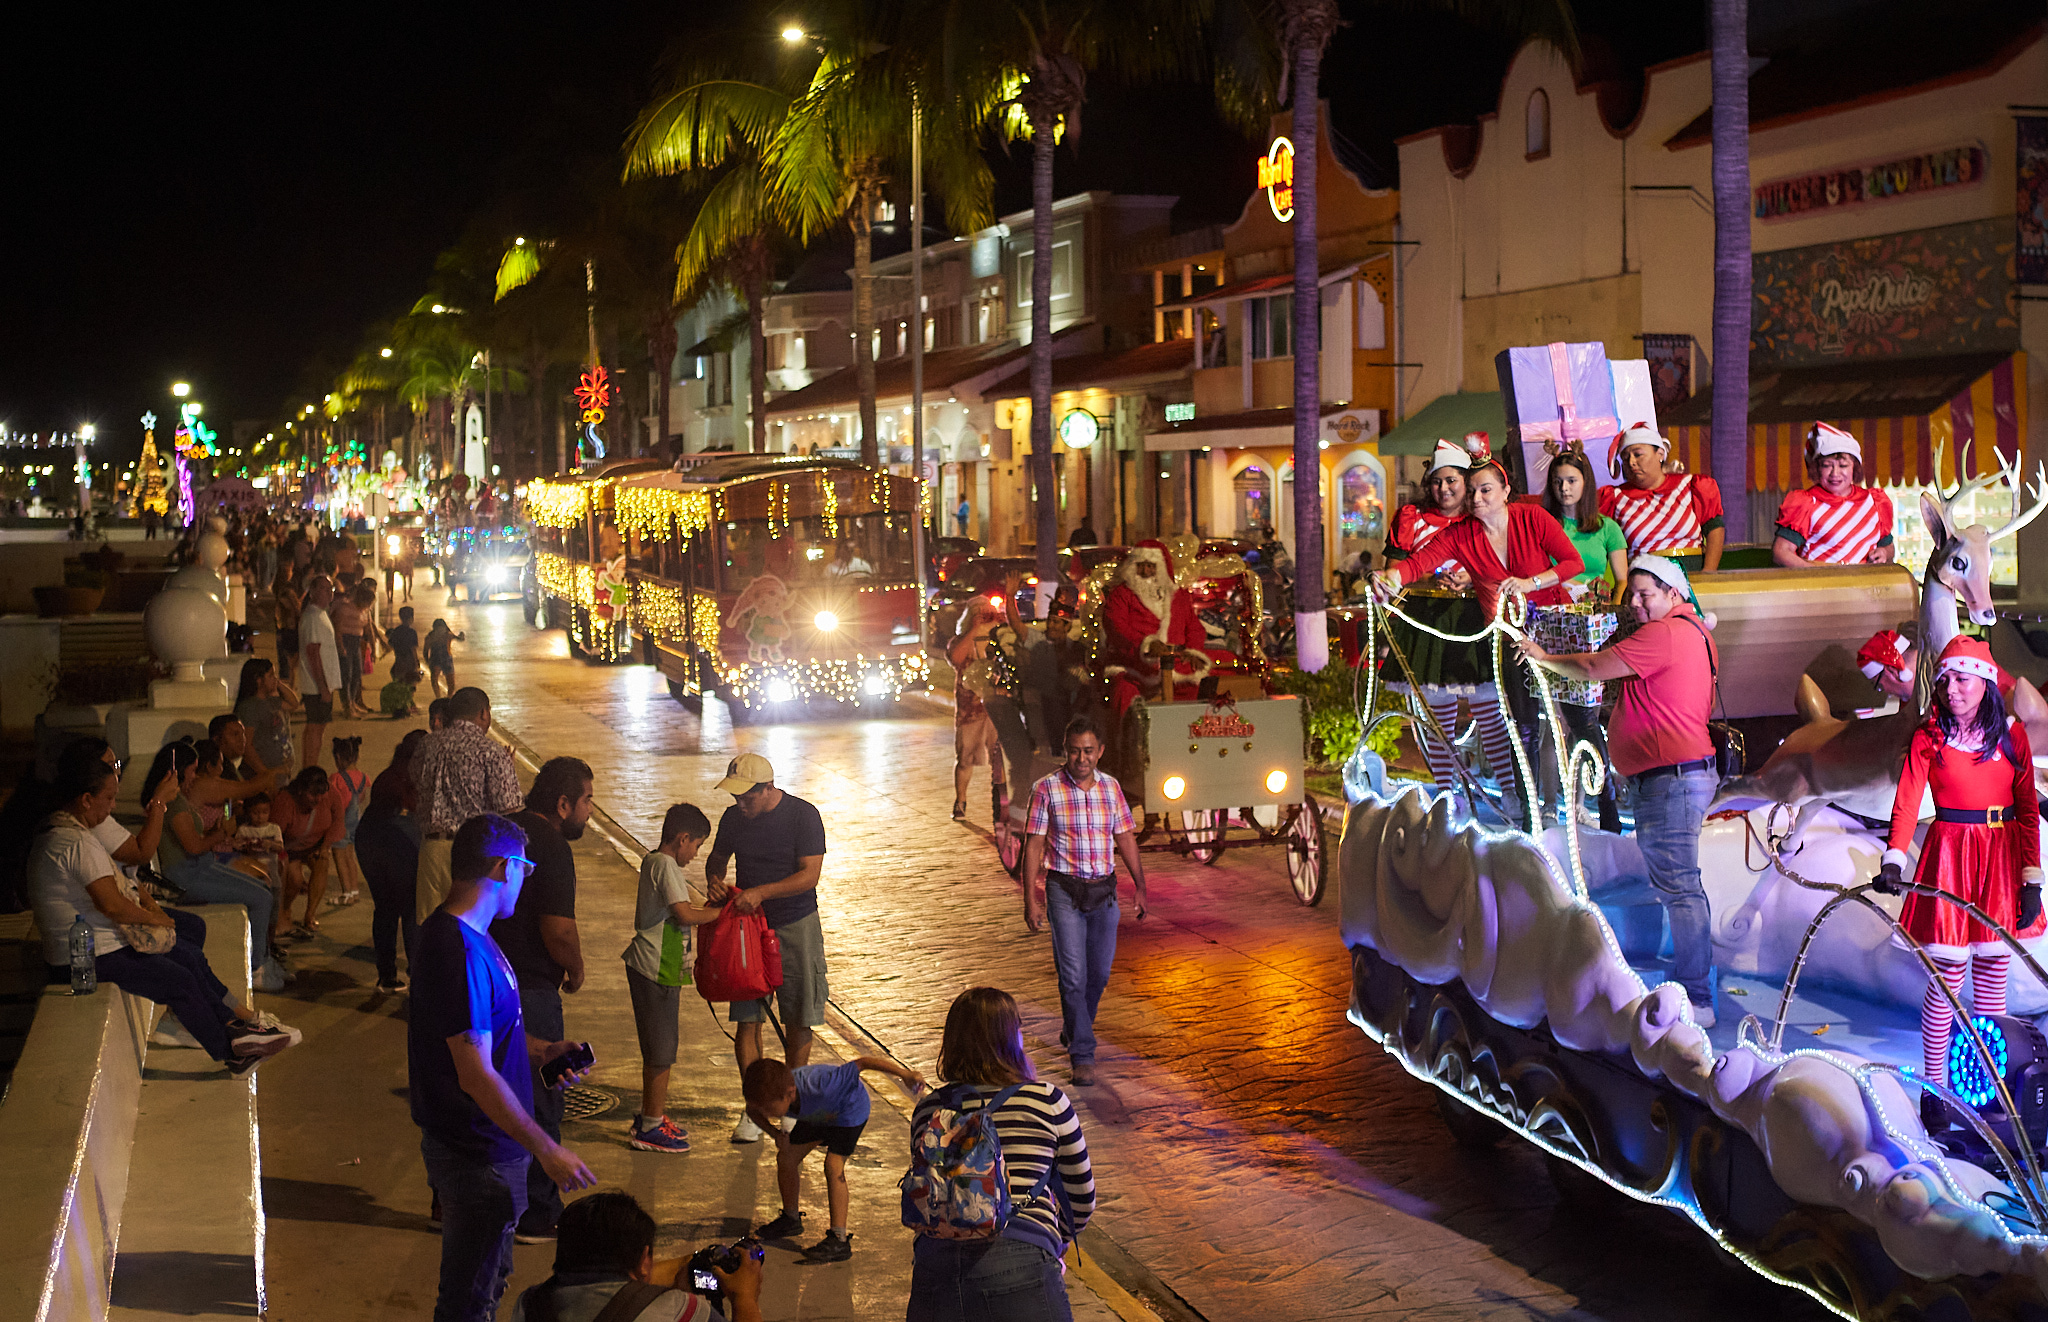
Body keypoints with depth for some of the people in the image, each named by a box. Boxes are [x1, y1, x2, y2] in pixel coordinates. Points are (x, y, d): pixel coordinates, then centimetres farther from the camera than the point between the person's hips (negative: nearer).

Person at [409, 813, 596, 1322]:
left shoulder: (452, 932, 6)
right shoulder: (462, 954, -28)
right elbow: (477, 1076, -29)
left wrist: (537, 1049, 7)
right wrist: (547, 1151, -24)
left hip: (477, 1144, 10)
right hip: (478, 1159, -10)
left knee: (490, 1277, 24)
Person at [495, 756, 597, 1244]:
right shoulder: (551, 847, -18)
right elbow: (558, 930, -25)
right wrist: (576, 971, -5)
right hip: (529, 993, -8)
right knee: (539, 1103, 4)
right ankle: (539, 1216, 12)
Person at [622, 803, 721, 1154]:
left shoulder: (652, 862, 14)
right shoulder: (666, 866, -16)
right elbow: (685, 915, -23)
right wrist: (723, 912, -12)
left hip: (645, 965, 10)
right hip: (657, 970, -10)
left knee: (656, 1048, 19)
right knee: (661, 1050, -2)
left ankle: (650, 1116, 29)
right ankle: (650, 1128, 4)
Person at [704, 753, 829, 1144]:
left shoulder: (803, 816, -12)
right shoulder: (733, 817, 1)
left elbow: (810, 875, -16)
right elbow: (717, 858, 17)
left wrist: (762, 892, -26)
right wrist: (714, 880, -6)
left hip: (796, 926, -3)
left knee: (797, 1020, 5)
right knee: (746, 1020, -3)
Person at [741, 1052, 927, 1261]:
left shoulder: (819, 1087, -47)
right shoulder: (772, 1093, -29)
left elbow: (861, 1063, -44)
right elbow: (752, 1110, -5)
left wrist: (905, 1074, -49)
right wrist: (776, 1133, -21)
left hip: (850, 1110, -7)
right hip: (817, 1116, 7)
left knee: (833, 1167, -20)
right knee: (786, 1158, 7)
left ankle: (839, 1240, -16)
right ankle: (791, 1219, 31)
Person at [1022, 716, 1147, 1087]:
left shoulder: (1111, 787, 4)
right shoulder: (1046, 789, -8)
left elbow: (1125, 838, 11)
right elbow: (1033, 845, -7)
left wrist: (1140, 887, 7)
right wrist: (1031, 900, -11)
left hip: (1104, 890, 4)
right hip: (1064, 892, -4)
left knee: (1100, 971, 12)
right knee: (1073, 975, -7)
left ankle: (1073, 1031, 37)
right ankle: (1082, 1056, -2)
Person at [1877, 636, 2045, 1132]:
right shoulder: (1928, 737, -1)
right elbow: (1907, 803, -11)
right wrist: (1893, 861, -26)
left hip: (2001, 859, 2)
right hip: (1949, 857, -2)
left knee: (1992, 978, 7)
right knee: (1946, 979, -4)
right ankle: (1934, 1088, 5)